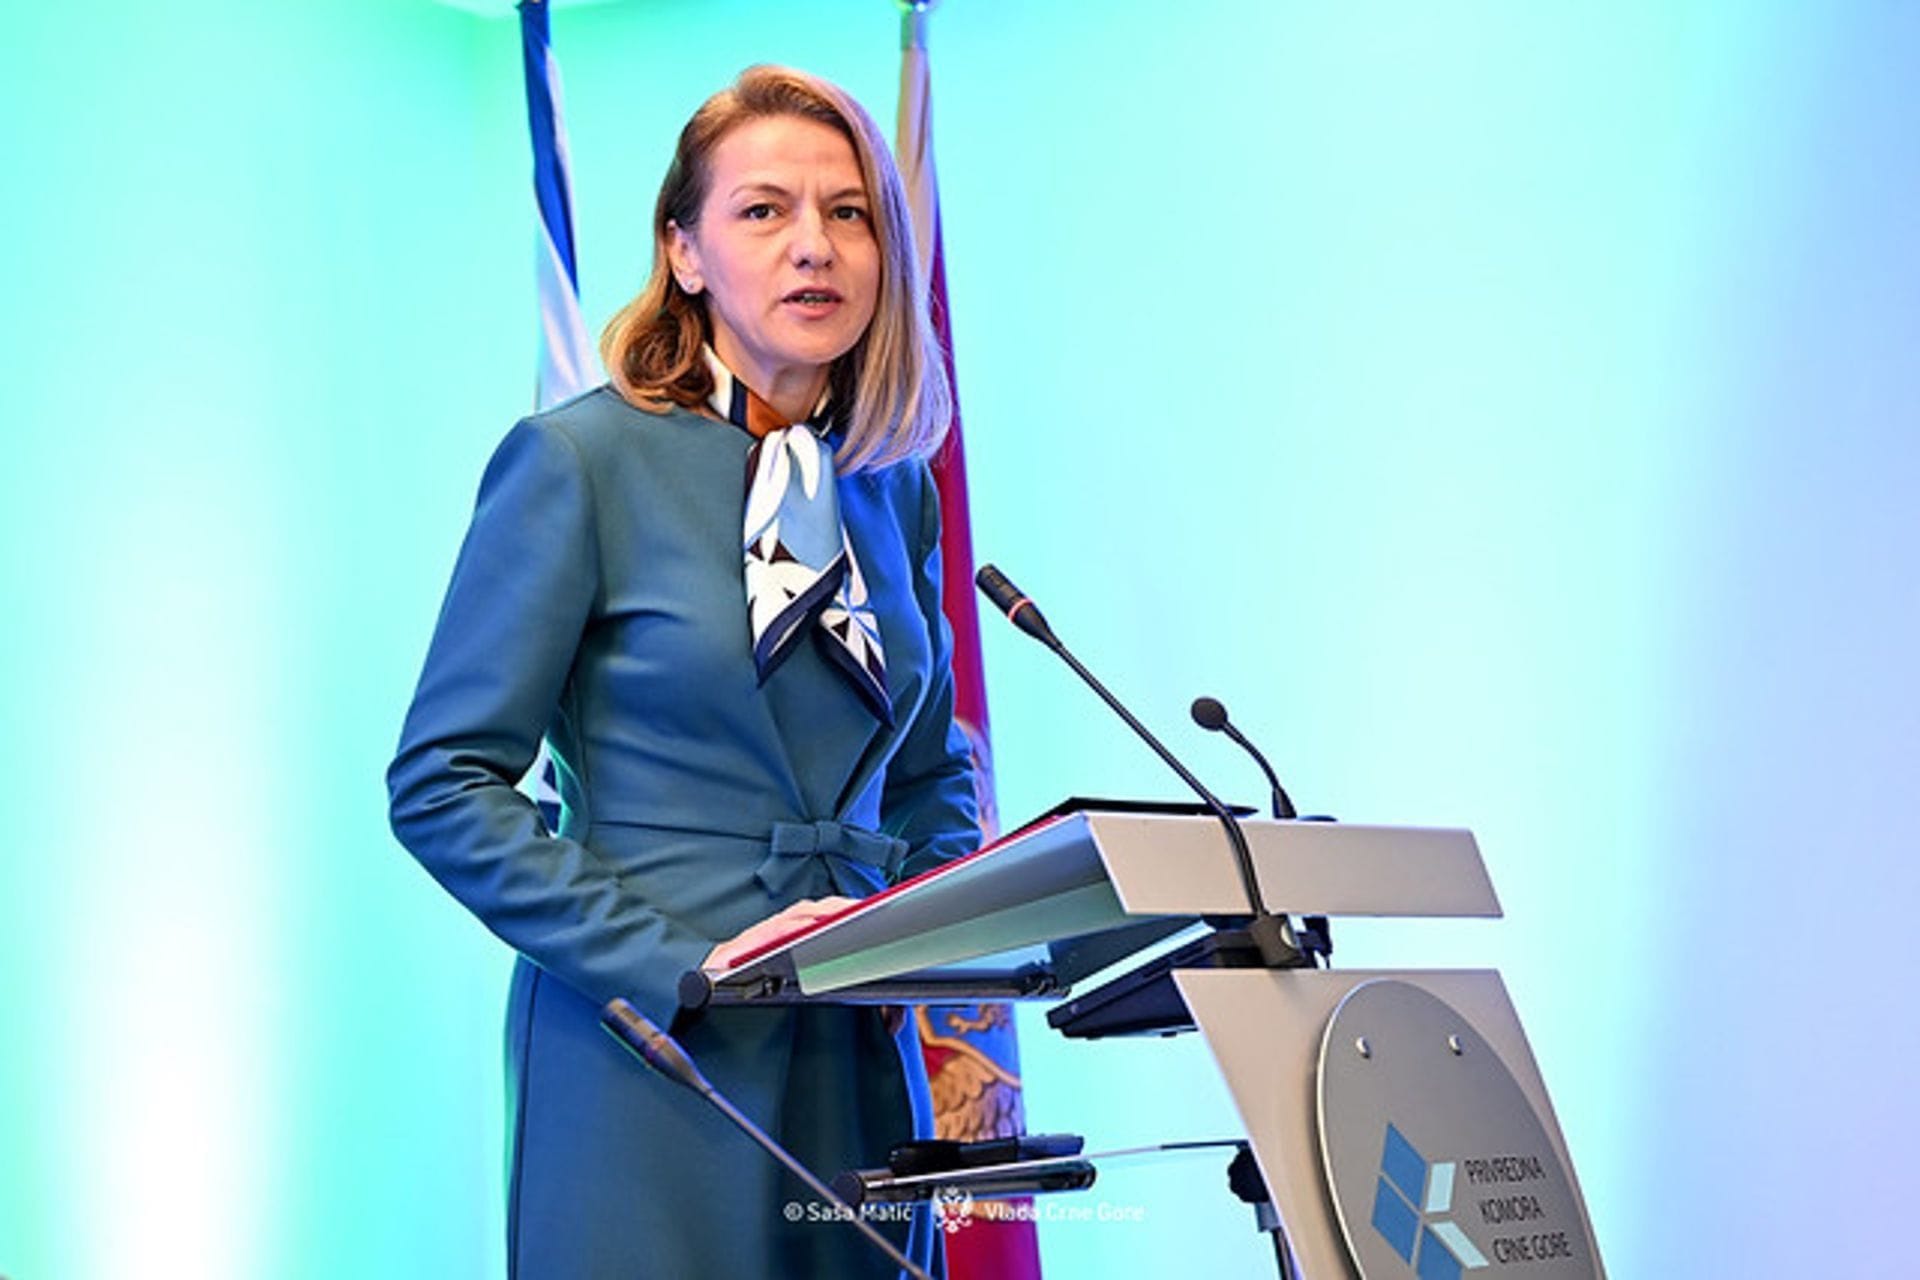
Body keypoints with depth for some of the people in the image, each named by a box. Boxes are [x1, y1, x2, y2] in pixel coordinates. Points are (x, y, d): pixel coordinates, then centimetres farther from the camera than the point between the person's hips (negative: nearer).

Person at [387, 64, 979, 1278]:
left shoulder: (895, 489, 10)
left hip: (857, 1060, 5)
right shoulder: (578, 460, -6)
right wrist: (679, 964, -17)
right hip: (649, 1059, -5)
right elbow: (443, 784, -9)